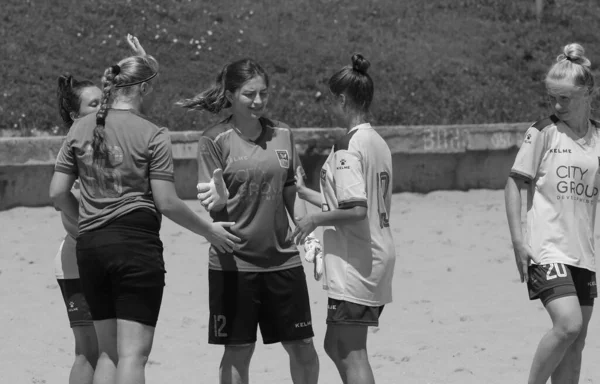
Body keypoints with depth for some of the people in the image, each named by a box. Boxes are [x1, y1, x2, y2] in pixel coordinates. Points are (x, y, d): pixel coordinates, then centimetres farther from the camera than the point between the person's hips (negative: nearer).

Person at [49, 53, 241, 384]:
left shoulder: (81, 129, 7)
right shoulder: (152, 135, -7)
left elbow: (58, 193, 7)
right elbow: (167, 203, -8)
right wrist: (209, 231, 6)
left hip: (89, 245, 6)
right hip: (136, 243, -5)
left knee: (108, 351, 14)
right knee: (133, 352, -5)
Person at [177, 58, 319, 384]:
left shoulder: (282, 134, 7)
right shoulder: (214, 140, -5)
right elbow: (212, 205, -7)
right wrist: (219, 197, -29)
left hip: (282, 257, 4)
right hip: (234, 262, -3)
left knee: (302, 346, 5)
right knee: (238, 351, 2)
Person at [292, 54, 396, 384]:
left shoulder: (346, 147, -15)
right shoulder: (379, 144, 12)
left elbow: (356, 210, -24)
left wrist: (314, 219, -9)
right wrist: (305, 192, 25)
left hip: (354, 263, -9)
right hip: (379, 255, 9)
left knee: (351, 353, -5)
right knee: (336, 346, 18)